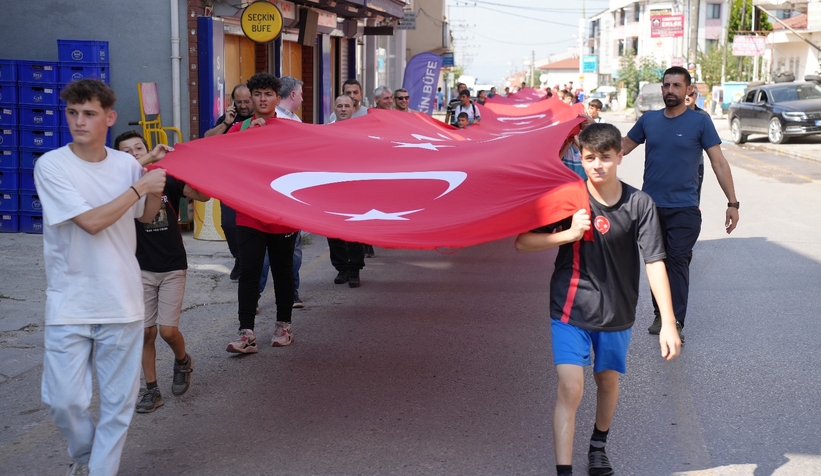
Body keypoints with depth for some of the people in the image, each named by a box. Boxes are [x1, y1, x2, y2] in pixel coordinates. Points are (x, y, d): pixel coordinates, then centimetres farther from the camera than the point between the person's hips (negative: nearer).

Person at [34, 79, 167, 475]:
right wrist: (140, 186, -13)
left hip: (122, 301, 3)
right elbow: (91, 222, -18)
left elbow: (146, 216, 21)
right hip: (69, 304, -3)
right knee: (64, 400, -3)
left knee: (119, 401, 7)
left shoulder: (127, 164, 2)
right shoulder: (51, 165, -10)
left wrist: (157, 185, 1)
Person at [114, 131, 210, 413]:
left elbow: (203, 195, -20)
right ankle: (152, 390, 15)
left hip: (172, 267, -1)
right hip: (142, 269, 1)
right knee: (147, 332, 2)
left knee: (168, 331, -6)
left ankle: (182, 361, 26)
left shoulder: (168, 180, -4)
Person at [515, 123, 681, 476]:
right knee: (570, 389, -12)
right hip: (571, 309, -2)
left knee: (608, 380, 19)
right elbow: (522, 243, -9)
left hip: (617, 311, 2)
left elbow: (654, 263, -14)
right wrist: (570, 233, -23)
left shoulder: (639, 204, -12)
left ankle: (599, 446, 46)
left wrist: (668, 323, -19)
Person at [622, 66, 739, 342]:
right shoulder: (649, 120, 6)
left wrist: (732, 202, -11)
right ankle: (660, 314, 24)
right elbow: (622, 148, 15)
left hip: (683, 209, -4)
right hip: (650, 206, 4)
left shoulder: (700, 122, -4)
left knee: (677, 263, -8)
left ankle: (675, 323, -8)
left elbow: (718, 162, -6)